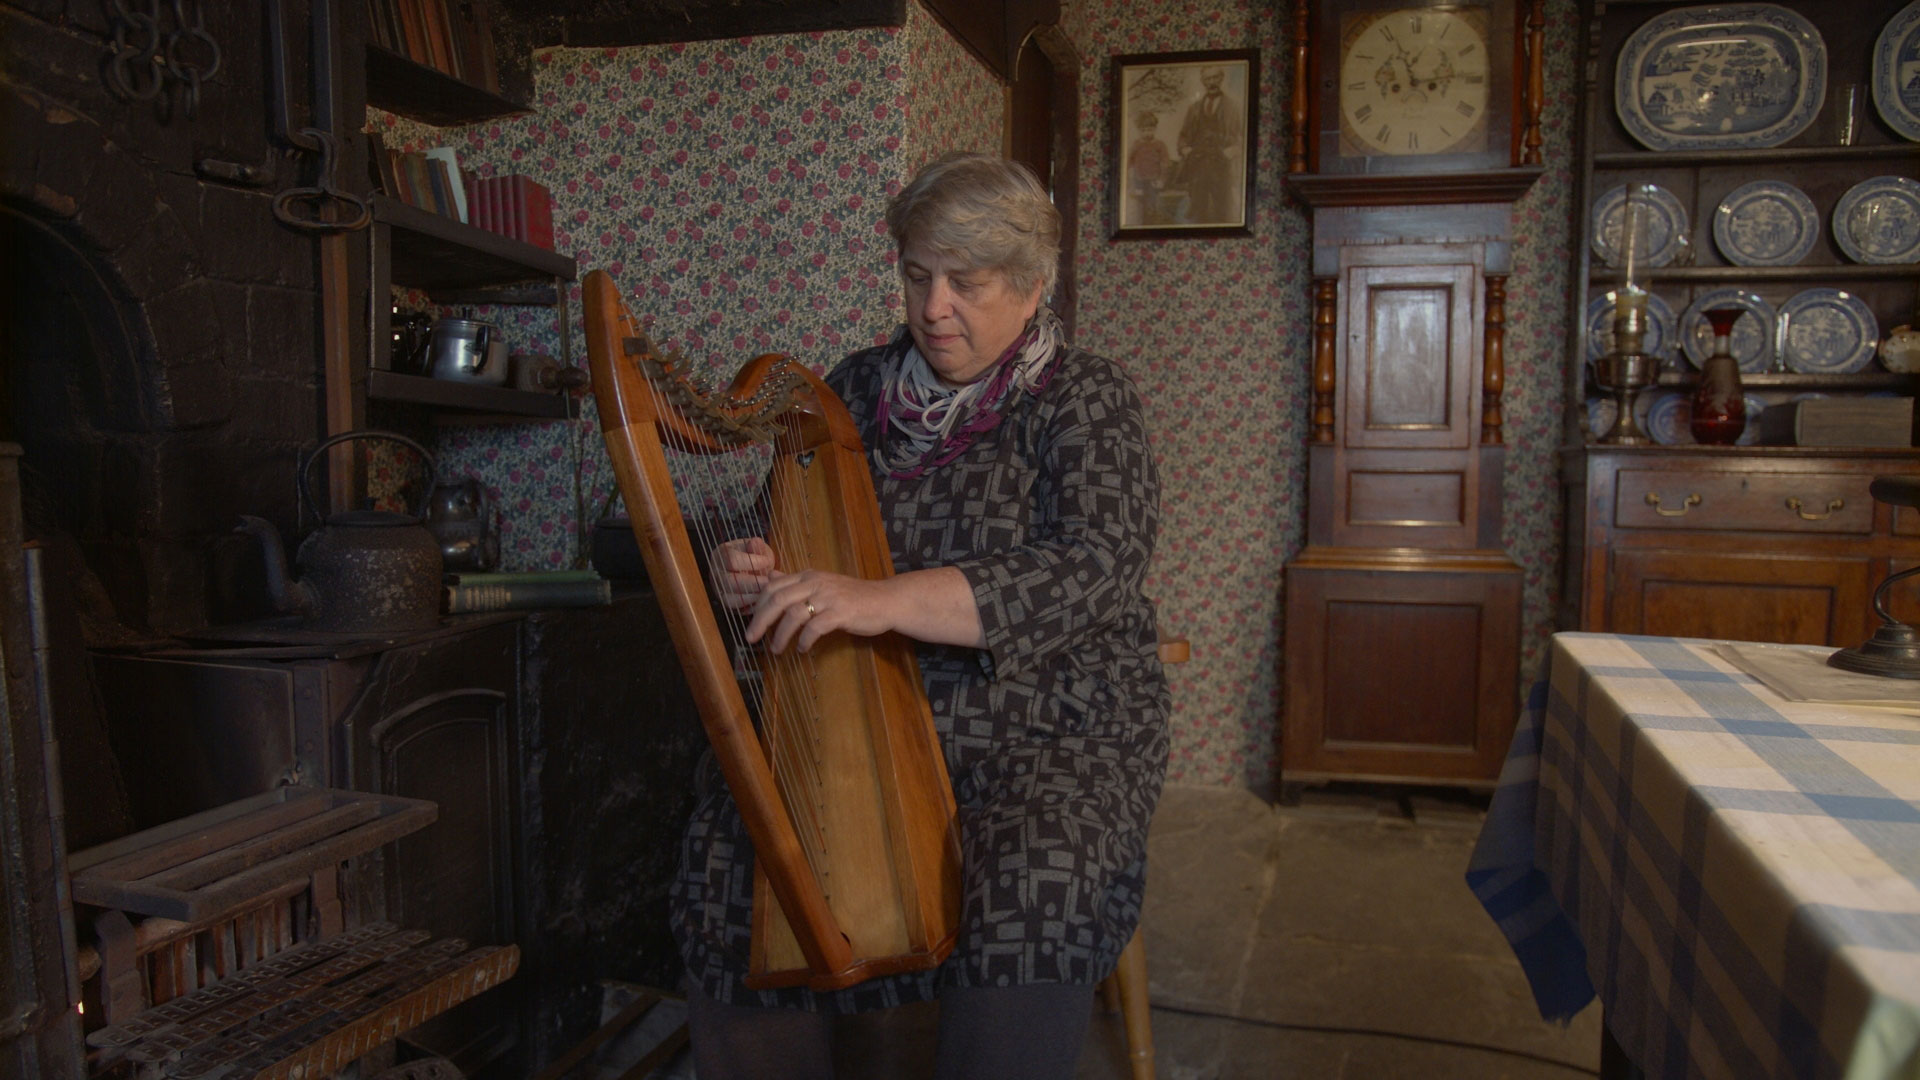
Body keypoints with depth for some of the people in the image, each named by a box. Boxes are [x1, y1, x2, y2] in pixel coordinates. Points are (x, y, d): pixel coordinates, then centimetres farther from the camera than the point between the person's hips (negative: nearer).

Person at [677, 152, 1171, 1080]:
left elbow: (1093, 567, -20)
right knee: (728, 852, -19)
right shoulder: (860, 386, 10)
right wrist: (757, 573, -10)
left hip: (1052, 730, -3)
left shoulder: (1083, 399, -4)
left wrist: (887, 600, -31)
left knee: (1032, 889, -32)